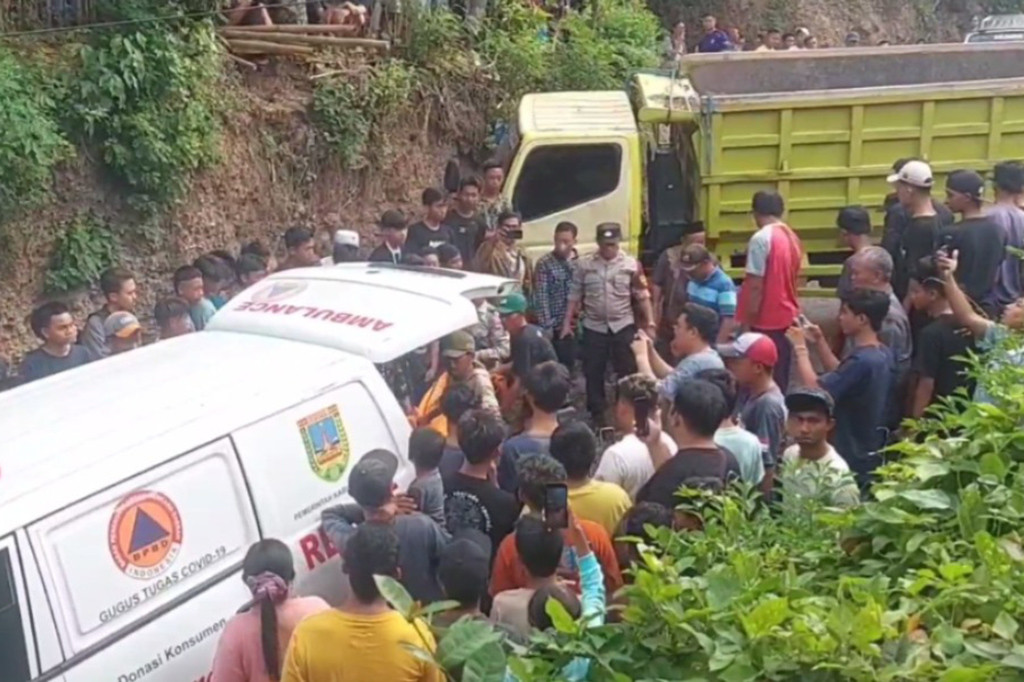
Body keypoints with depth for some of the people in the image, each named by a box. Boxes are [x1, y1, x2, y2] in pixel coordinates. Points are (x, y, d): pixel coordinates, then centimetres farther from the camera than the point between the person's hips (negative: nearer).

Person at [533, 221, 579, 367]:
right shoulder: (544, 263, -7)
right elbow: (541, 298, -10)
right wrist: (546, 327, -15)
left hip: (576, 325, 4)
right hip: (556, 327, -4)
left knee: (571, 366, 10)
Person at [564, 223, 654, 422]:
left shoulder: (631, 264, -3)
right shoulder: (584, 265, -1)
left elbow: (642, 296, 0)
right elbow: (575, 296, 4)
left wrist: (649, 322, -3)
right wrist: (567, 322, 2)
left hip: (623, 326, -1)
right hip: (594, 327, 1)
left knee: (628, 372, 6)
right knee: (593, 373, 7)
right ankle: (597, 416, 21)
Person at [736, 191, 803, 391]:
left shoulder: (761, 239, -15)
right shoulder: (792, 237, 10)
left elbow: (755, 286, -18)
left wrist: (747, 322, -14)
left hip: (766, 321, -8)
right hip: (787, 317, 8)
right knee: (779, 376, 13)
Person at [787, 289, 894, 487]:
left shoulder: (862, 361, -27)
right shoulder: (882, 354, 4)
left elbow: (814, 389, -28)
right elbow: (840, 376, 16)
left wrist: (800, 348, -16)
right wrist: (820, 342, 9)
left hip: (854, 460, -9)